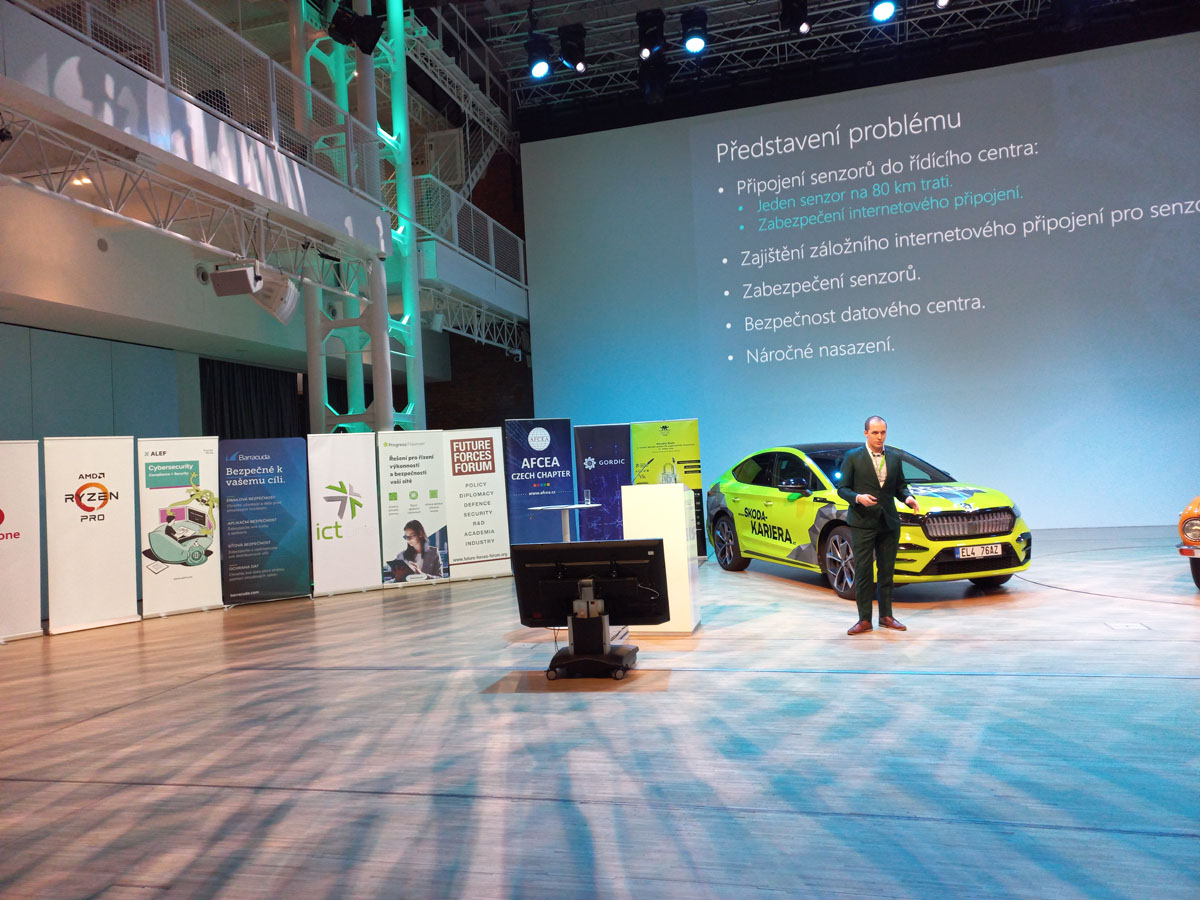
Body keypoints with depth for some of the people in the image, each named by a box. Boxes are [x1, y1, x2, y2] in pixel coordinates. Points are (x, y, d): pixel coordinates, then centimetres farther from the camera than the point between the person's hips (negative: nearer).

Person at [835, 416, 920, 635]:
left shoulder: (894, 458, 10)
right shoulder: (853, 457, -1)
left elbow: (900, 485, 16)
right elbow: (842, 488, -2)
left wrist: (908, 498, -5)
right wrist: (857, 497, -20)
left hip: (889, 523, 4)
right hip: (862, 523, -4)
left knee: (887, 572, 10)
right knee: (863, 573, -1)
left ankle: (886, 616, 20)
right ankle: (864, 619, 5)